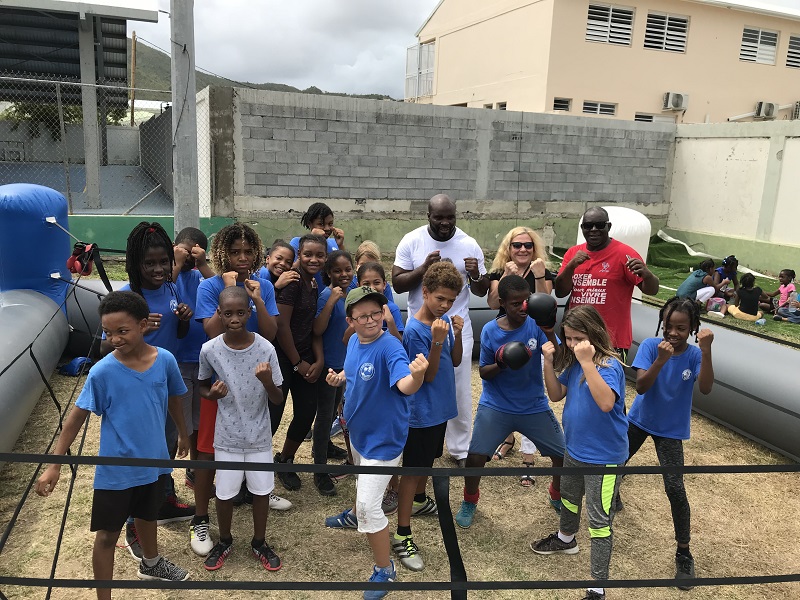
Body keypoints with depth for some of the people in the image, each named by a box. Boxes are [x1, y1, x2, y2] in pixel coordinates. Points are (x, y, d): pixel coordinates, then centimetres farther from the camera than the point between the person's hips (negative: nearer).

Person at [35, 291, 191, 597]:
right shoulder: (102, 371, -20)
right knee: (107, 534, 8)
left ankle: (151, 563, 54)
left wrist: (182, 433, 18)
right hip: (115, 469, -3)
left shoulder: (165, 360, -12)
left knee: (147, 515, 27)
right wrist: (54, 464, -12)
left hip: (154, 460, 4)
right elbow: (77, 417, -11)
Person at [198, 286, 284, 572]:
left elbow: (278, 400, -9)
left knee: (261, 490, 13)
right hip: (227, 436, 0)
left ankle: (259, 542, 38)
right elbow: (202, 385, 6)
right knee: (224, 493, 13)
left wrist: (267, 382, -31)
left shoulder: (266, 349, -17)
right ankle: (224, 541, 41)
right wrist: (212, 394, -17)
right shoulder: (209, 350, -14)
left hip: (260, 435, 0)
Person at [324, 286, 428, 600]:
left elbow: (405, 386, -47)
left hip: (383, 436, -8)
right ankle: (355, 515, 64)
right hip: (358, 429, 8)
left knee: (369, 505, -7)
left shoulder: (390, 347, -30)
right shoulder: (354, 342, -6)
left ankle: (385, 569, 15)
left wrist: (417, 375, -69)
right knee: (362, 478, 34)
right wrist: (339, 378, -8)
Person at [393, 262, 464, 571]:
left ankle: (419, 501, 49)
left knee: (429, 459, 26)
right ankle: (402, 536, 7)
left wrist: (457, 334, -13)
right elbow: (428, 375, -20)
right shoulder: (415, 330, -22)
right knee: (413, 470, -1)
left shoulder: (445, 321, 0)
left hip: (441, 407, 8)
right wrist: (437, 341, -33)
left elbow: (455, 362, 4)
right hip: (422, 412, -8)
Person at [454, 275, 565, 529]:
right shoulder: (490, 331, -10)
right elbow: (484, 373, -3)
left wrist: (550, 335, -34)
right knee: (475, 456, -11)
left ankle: (557, 497, 37)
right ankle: (469, 501, 19)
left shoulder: (537, 325, -10)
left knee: (564, 455, 4)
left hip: (534, 406, 1)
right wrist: (500, 365, -24)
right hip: (495, 406, -1)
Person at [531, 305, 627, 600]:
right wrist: (549, 363, -12)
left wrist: (587, 362, -41)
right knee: (569, 497, 30)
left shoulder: (609, 365, -24)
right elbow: (556, 395, 2)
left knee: (599, 519, 0)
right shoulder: (573, 363, -2)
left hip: (603, 456, -8)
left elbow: (606, 403, -40)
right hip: (574, 449, 8)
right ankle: (565, 539, 56)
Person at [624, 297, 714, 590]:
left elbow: (705, 388, -34)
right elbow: (641, 386, -27)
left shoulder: (694, 354, -17)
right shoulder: (650, 346, -18)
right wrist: (660, 360, -42)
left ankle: (684, 553, 9)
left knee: (675, 489, -8)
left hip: (670, 430, -2)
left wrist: (706, 350, -44)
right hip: (639, 420, 2)